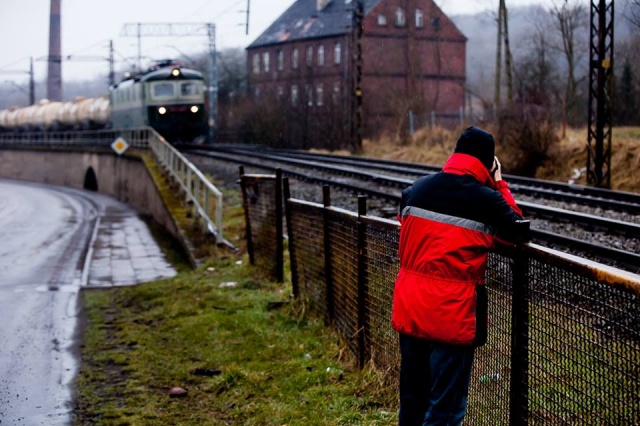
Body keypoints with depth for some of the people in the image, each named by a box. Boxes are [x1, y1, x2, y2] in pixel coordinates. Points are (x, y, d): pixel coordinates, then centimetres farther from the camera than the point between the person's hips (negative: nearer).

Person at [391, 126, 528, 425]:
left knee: (412, 396, 19)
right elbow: (518, 230, 5)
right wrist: (500, 184, 11)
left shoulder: (416, 189, 5)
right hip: (452, 314, -6)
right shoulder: (486, 199, -12)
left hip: (409, 309, 6)